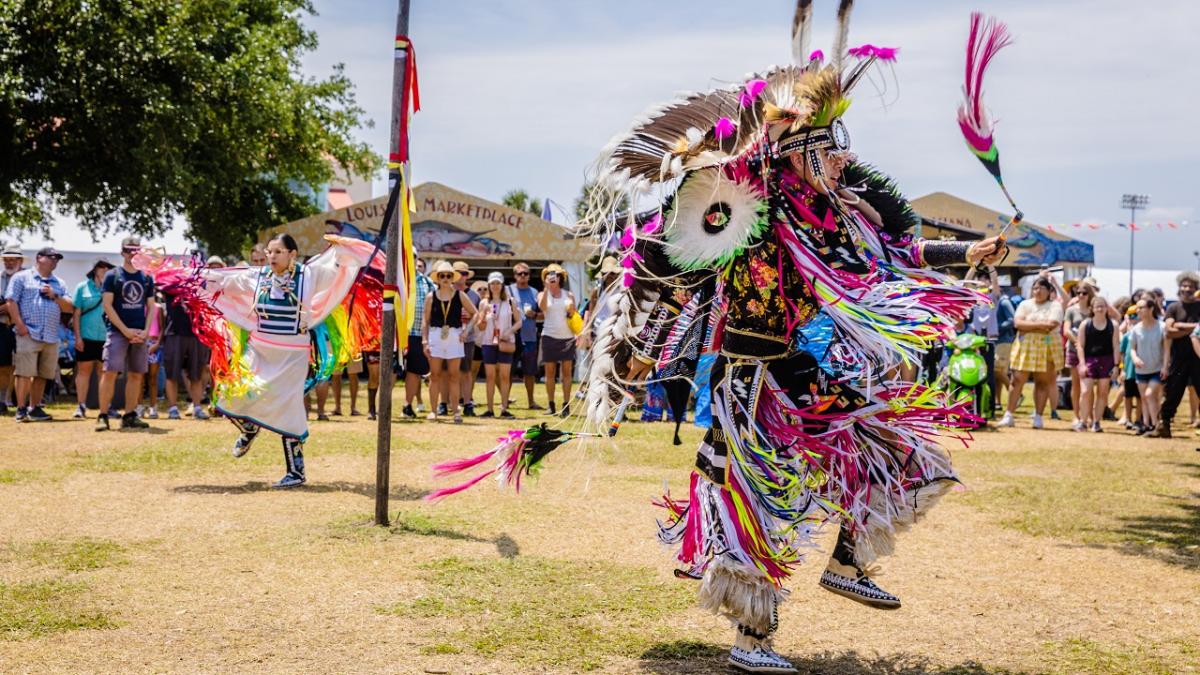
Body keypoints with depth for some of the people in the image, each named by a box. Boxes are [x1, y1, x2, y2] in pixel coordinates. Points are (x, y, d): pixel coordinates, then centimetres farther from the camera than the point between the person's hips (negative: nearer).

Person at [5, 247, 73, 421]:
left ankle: (34, 408, 13)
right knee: (25, 372, -9)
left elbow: (70, 308, 13)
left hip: (51, 337, 5)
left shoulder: (59, 284, 20)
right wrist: (20, 325, -12)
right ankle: (21, 409, -6)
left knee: (43, 375, 5)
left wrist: (54, 296, -3)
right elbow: (11, 302, -2)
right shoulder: (22, 277, 7)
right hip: (28, 334, -5)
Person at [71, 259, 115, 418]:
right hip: (86, 337, -1)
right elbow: (77, 313, 3)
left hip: (106, 337, 1)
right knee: (84, 370, 2)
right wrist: (77, 336, -3)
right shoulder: (83, 287, 5)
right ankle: (81, 406, 7)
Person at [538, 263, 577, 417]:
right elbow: (542, 307, -15)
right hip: (550, 336, 0)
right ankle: (550, 404, 6)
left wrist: (572, 311, -11)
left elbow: (574, 317, 11)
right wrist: (547, 288, -20)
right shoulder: (543, 294, 7)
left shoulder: (569, 295, 10)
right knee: (550, 372, 1)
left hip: (567, 337, 0)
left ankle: (566, 404, -3)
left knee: (566, 371, -3)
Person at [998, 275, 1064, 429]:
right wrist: (1039, 324, -13)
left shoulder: (1055, 305, 3)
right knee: (1017, 380, -3)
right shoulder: (1025, 304, 11)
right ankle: (1008, 415, -1)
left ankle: (1038, 417, 9)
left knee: (1042, 382, 2)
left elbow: (1051, 325, -12)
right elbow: (1018, 323, -4)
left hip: (1047, 348, -2)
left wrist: (1028, 327, -9)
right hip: (1025, 347, 2)